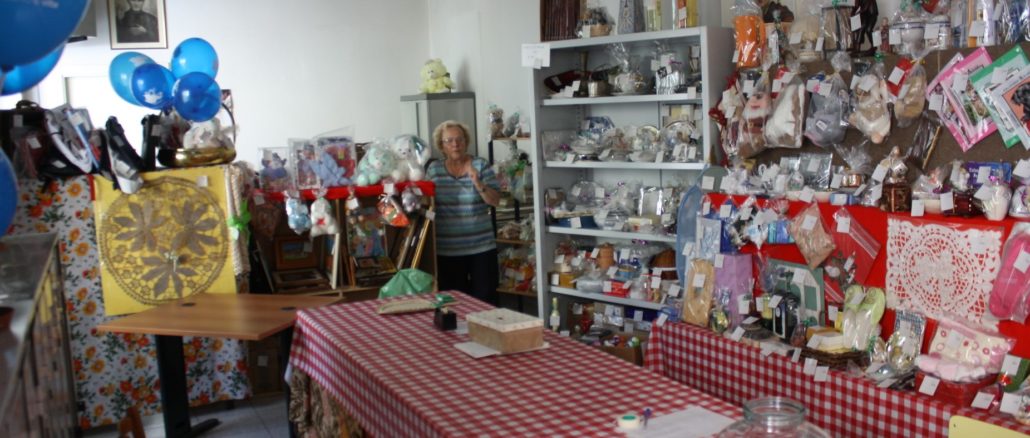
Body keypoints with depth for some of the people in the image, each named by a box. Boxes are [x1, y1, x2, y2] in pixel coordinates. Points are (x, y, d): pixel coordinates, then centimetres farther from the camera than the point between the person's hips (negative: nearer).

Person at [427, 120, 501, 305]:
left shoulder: (481, 165, -1)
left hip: (482, 247, -1)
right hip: (447, 250, 1)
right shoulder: (434, 169, 3)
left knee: (485, 299, 1)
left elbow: (495, 201, -7)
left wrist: (478, 183, -21)